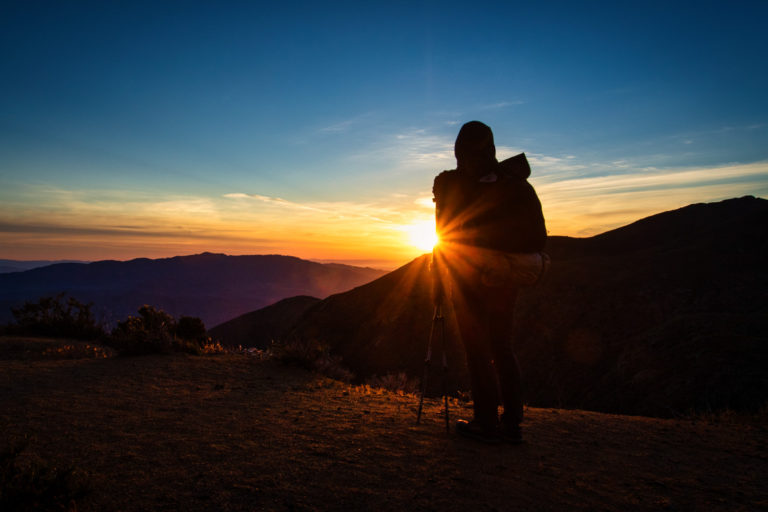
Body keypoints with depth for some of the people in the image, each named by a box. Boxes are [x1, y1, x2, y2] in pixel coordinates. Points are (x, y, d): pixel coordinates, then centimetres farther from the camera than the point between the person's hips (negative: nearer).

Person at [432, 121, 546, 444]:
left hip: (469, 281, -4)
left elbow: (444, 239, -6)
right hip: (504, 280, 4)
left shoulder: (449, 185, -7)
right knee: (502, 347, 14)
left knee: (477, 350, 5)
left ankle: (487, 423, 10)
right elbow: (537, 239, 6)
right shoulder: (516, 184, 3)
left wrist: (439, 283, 2)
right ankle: (512, 423, 19)